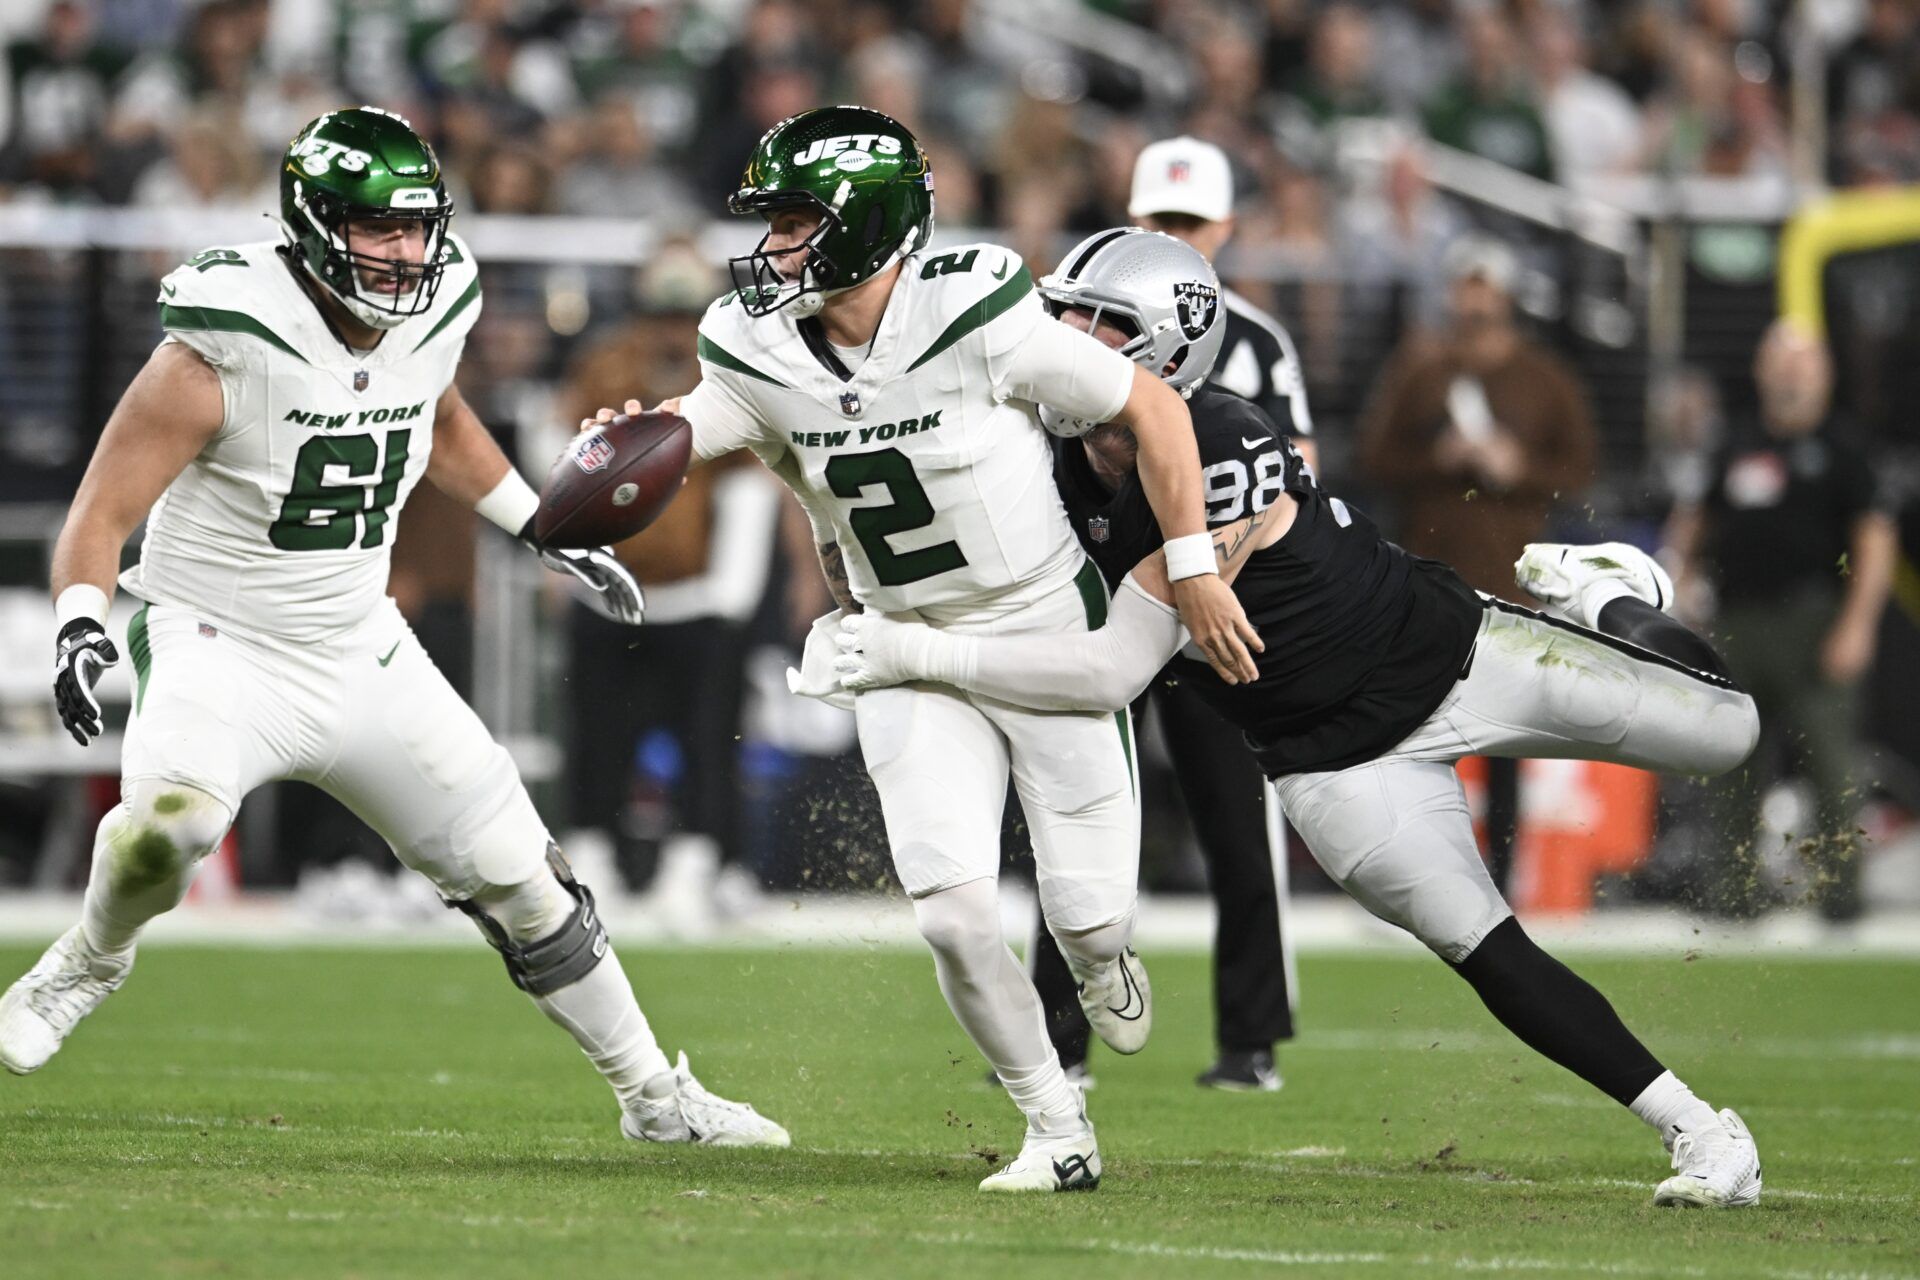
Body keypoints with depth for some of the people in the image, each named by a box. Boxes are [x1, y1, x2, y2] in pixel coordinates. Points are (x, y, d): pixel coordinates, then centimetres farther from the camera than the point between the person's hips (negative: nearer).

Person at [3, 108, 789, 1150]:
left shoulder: (433, 315, -3)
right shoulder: (225, 351, -22)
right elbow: (101, 515, -19)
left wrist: (546, 532, 23)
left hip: (362, 654, 6)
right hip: (219, 648, -5)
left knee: (518, 877, 7)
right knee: (168, 816, -36)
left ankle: (656, 1097, 24)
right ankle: (90, 961, -3)